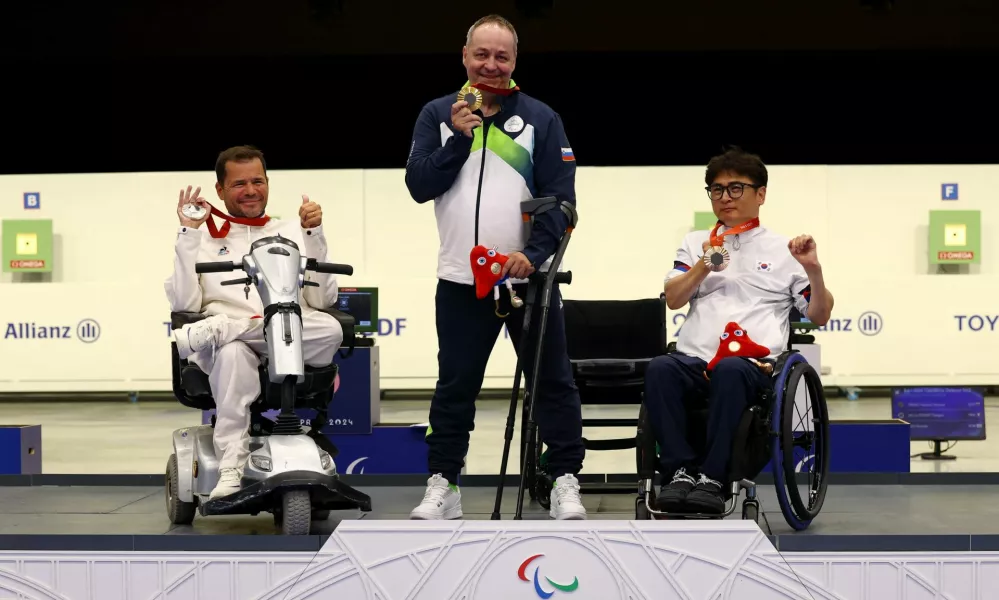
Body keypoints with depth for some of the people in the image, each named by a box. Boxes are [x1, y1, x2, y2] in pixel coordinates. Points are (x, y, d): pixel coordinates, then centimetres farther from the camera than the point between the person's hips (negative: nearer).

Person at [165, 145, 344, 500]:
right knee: (232, 354, -40)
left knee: (330, 330, -35)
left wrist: (314, 234, 3)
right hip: (227, 343, -1)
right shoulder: (205, 240, 21)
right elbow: (184, 304, 4)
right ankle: (231, 469, -39)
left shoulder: (292, 233, 23)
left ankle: (211, 332, -32)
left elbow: (323, 299, 10)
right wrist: (188, 234, 3)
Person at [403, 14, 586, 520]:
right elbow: (419, 186, -3)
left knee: (553, 382, 3)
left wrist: (534, 252, -17)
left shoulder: (541, 118, 1)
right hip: (460, 280, 1)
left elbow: (560, 198, -4)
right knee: (455, 387, 8)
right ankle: (442, 486, 16)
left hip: (530, 277, -1)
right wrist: (459, 137, -14)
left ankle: (565, 483, 11)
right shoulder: (437, 115, 6)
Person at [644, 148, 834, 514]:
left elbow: (820, 316, 12)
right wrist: (704, 267, -6)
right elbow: (673, 300, 10)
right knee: (660, 369, -33)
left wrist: (814, 270, -4)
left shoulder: (782, 250, 18)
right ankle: (681, 470, -30)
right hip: (695, 360, 2)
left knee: (729, 371, -38)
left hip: (752, 364, -2)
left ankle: (713, 478, -34)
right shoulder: (696, 243, 25)